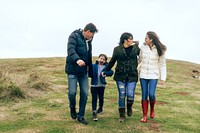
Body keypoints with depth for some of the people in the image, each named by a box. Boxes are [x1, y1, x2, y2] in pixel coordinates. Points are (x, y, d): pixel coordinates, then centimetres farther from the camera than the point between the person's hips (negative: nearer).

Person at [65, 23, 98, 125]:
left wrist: (90, 71, 17)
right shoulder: (74, 36, -7)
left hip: (84, 71, 6)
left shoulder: (88, 40, 15)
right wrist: (77, 59, -42)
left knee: (84, 94, 3)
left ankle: (81, 116, 16)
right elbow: (71, 49, -24)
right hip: (73, 70, -6)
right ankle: (72, 108, 24)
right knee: (72, 92, -9)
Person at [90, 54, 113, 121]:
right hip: (94, 85, -1)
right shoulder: (93, 66, 1)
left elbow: (111, 72, -11)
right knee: (94, 98, -3)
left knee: (101, 97, 14)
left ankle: (100, 108, 40)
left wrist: (105, 73, -27)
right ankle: (94, 112, 1)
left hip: (102, 85, 2)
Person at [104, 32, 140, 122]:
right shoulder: (117, 49, 0)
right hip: (120, 75, 0)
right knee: (122, 95, 2)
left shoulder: (136, 48, 3)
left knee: (130, 95, -7)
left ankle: (129, 107, 27)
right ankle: (122, 115, 17)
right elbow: (112, 61, 9)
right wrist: (106, 71, 14)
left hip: (132, 75, 1)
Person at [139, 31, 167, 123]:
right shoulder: (143, 47, 0)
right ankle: (144, 116, 13)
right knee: (144, 95, 3)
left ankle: (152, 109, 20)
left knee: (151, 94, -12)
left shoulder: (159, 50, -6)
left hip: (153, 75, -2)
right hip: (143, 75, 2)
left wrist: (163, 77, -5)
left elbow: (162, 64, -2)